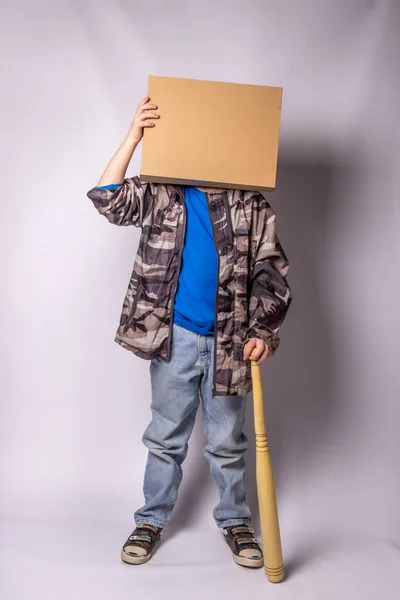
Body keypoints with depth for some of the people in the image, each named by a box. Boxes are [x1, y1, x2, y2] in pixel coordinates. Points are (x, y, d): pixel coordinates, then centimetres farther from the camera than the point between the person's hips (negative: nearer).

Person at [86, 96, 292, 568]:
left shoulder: (251, 204, 0)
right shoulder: (161, 195, 2)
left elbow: (271, 271, -2)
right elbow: (107, 198, -9)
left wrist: (264, 332, -13)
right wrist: (134, 136, -16)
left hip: (228, 342, 0)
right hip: (173, 338, 0)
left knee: (227, 442, 14)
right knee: (165, 437, 14)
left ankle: (235, 521, 34)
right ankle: (151, 521, 31)